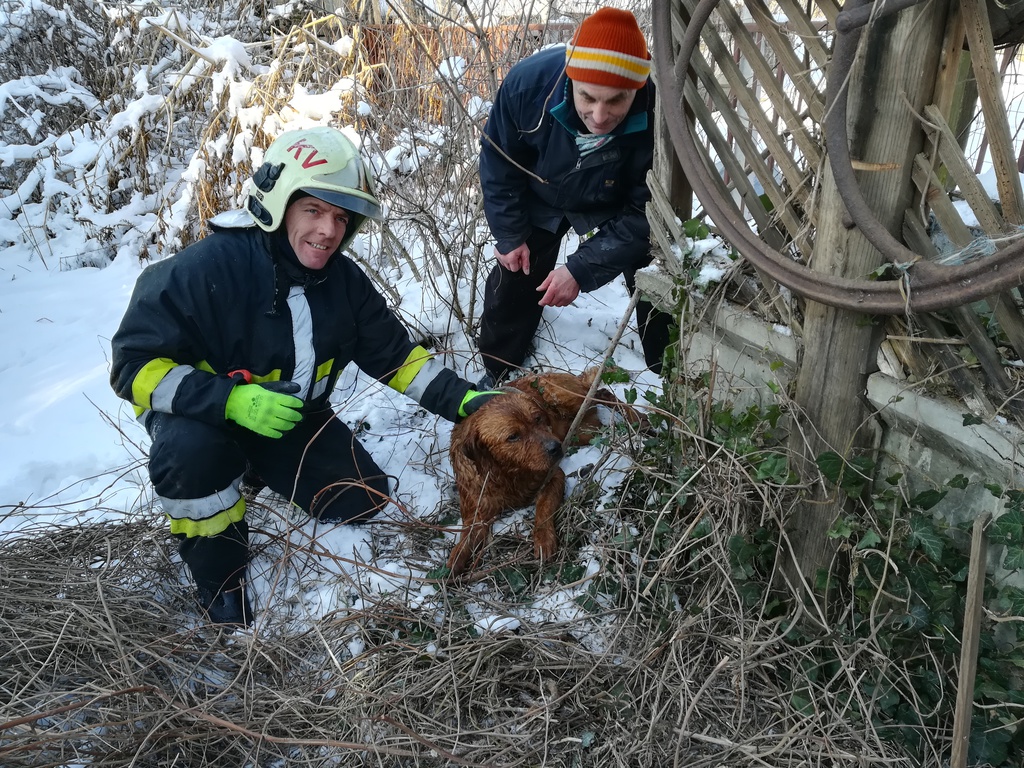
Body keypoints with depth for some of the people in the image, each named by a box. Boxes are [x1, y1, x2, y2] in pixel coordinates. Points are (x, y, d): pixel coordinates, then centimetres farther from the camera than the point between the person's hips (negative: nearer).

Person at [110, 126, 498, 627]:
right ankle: (217, 573, -10)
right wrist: (231, 401, -40)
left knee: (362, 501, -2)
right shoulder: (207, 267, -29)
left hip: (296, 418, 5)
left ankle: (256, 470, 24)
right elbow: (135, 364, -27)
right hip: (203, 416, -5)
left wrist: (459, 399, -16)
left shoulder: (343, 280, -10)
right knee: (191, 450, -38)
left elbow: (394, 355, -1)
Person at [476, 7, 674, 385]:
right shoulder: (528, 81, -35)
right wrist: (510, 235, -10)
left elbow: (646, 210, -26)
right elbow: (497, 161, -15)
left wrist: (582, 268, -30)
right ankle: (496, 375, 27)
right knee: (512, 281, 4)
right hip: (540, 198, 1)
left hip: (618, 206, -1)